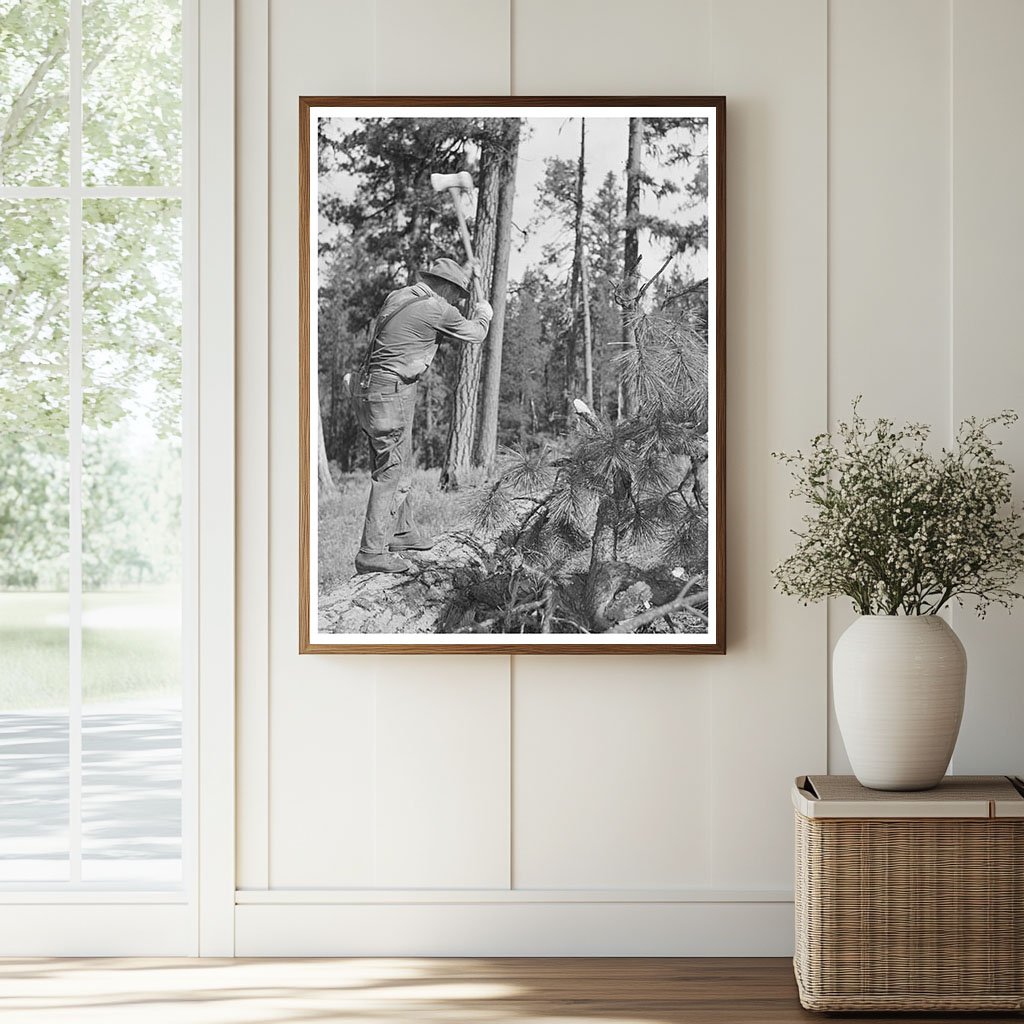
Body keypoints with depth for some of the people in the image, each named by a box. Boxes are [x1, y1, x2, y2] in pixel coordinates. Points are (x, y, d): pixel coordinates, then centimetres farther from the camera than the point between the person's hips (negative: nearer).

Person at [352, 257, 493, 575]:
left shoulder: (398, 296, 13)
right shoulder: (437, 309, -12)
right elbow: (473, 334, 4)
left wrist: (465, 273, 45)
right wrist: (483, 314, 27)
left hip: (371, 389, 9)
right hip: (392, 391, -9)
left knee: (400, 465, 22)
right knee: (390, 473, -6)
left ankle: (403, 531, 35)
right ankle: (372, 553, -6)